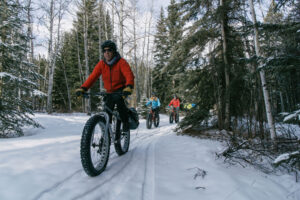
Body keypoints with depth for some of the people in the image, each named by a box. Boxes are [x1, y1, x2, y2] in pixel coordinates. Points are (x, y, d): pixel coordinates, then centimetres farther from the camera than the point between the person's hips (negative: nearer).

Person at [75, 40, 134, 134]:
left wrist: (128, 87, -48)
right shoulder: (101, 64, -3)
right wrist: (82, 88, -24)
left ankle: (125, 122, -17)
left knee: (118, 98, -35)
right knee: (107, 113, -4)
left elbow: (129, 75, -28)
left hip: (121, 89, -4)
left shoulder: (121, 62, -14)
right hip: (109, 92, 4)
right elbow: (92, 77, -10)